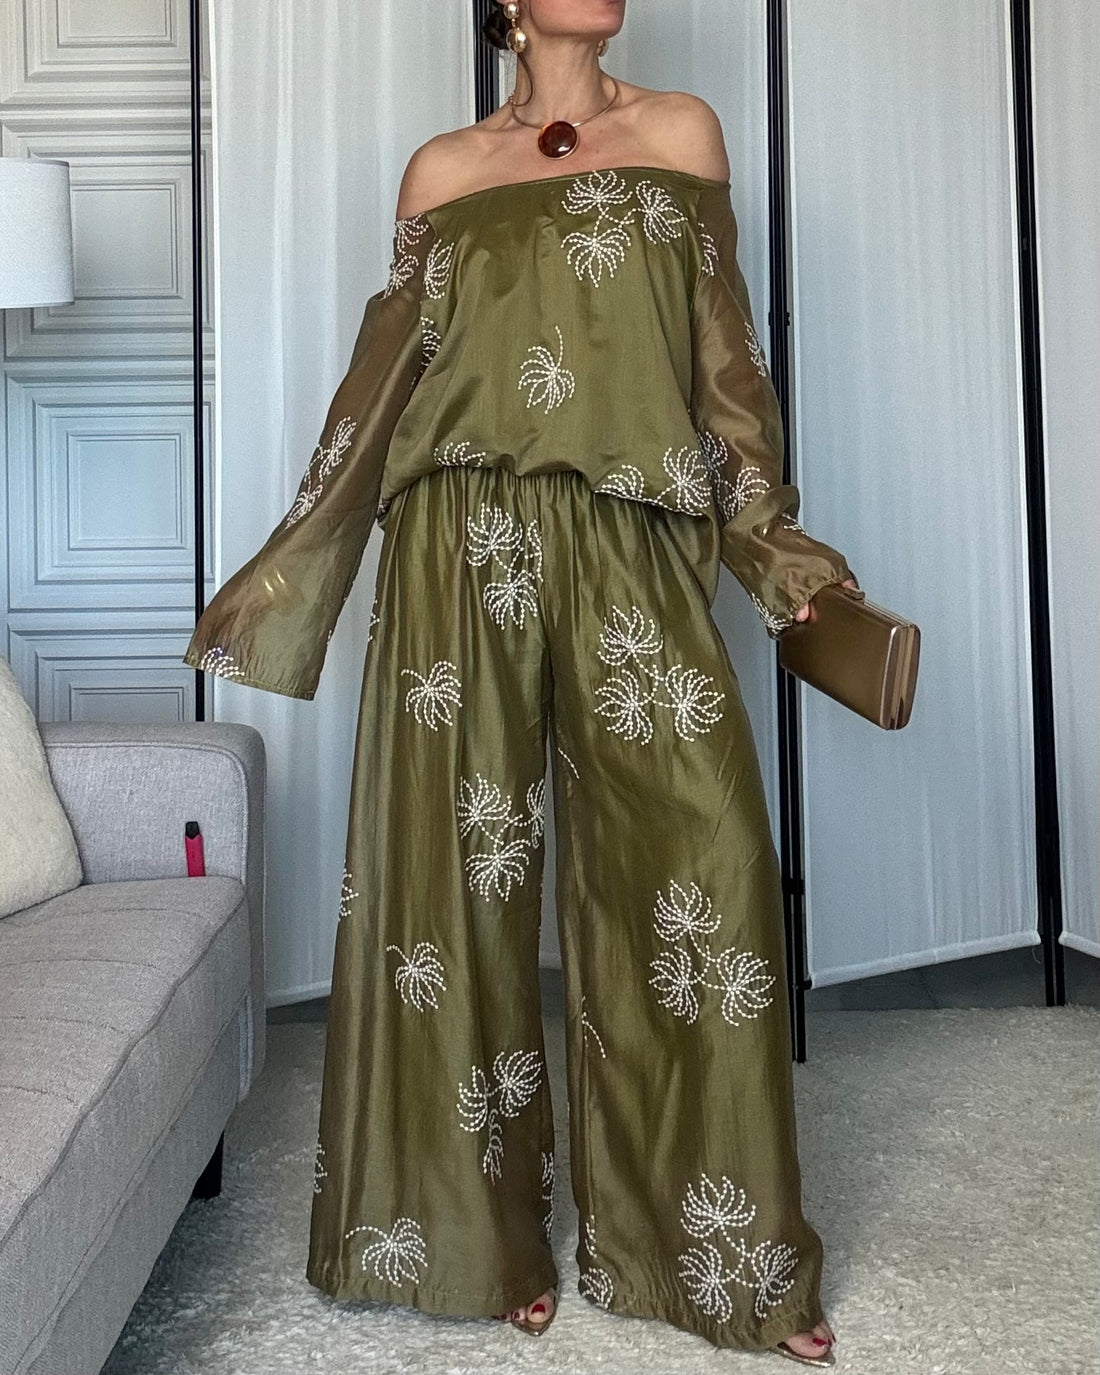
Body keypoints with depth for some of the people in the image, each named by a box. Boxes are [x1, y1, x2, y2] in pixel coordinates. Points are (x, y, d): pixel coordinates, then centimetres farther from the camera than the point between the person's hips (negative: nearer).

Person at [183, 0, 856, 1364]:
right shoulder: (443, 167, 15)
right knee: (459, 865, 0)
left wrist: (768, 534, 6)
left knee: (700, 855, -6)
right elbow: (386, 369, 12)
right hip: (465, 543, 0)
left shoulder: (681, 131, 18)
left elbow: (723, 349, 13)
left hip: (631, 547, 1)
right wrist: (286, 565, 9)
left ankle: (722, 1246, 11)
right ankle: (477, 1230, 17)